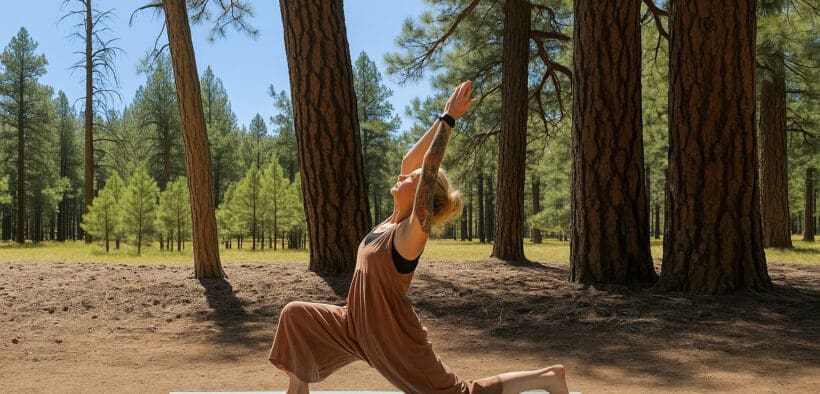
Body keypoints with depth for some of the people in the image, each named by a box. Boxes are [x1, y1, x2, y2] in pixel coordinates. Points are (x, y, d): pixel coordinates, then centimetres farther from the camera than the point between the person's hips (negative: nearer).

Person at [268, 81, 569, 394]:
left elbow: (429, 169, -30)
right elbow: (409, 160, 4)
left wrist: (449, 118, -27)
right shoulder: (394, 221, 1)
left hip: (392, 337, -8)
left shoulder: (412, 232, -20)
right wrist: (443, 118, 3)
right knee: (296, 315, 10)